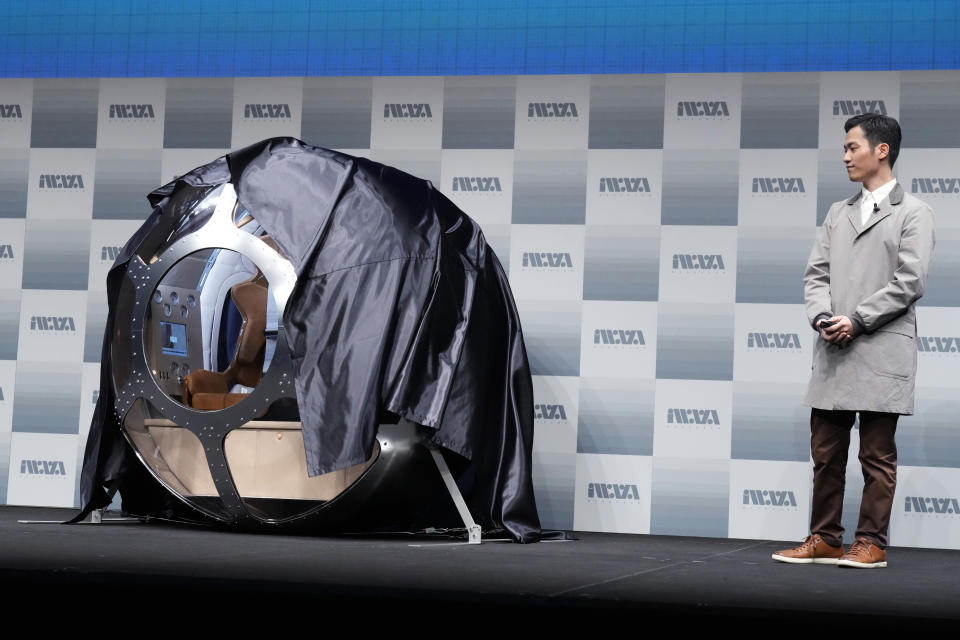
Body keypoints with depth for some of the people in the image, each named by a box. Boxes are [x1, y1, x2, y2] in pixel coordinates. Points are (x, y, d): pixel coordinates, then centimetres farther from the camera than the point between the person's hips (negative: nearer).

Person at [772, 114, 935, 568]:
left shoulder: (913, 213, 1)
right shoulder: (837, 213, 17)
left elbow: (910, 281, -8)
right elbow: (816, 273, 12)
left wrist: (856, 320, -13)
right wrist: (822, 317, -8)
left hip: (882, 351, -5)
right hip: (833, 351, 5)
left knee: (877, 455, 0)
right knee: (825, 453, 7)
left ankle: (871, 544, 6)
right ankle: (824, 540, 14)